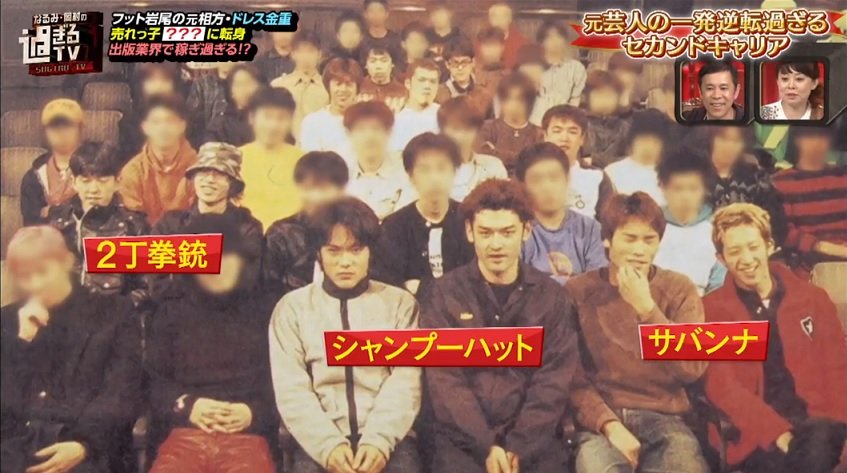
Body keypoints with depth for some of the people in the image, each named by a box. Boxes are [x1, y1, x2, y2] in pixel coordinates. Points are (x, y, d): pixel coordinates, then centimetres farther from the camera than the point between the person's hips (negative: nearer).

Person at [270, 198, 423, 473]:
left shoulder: (400, 303, 11)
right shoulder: (292, 307, 10)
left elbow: (405, 381, 1)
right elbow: (290, 389, 1)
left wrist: (379, 440, -14)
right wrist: (328, 444, -13)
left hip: (387, 435, 0)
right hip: (318, 439, 0)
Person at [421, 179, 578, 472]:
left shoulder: (551, 297, 7)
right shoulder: (442, 295, 3)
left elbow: (554, 381, 0)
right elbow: (444, 380, -4)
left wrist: (517, 447, -12)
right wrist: (486, 446, -14)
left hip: (533, 438, 1)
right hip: (463, 438, -1)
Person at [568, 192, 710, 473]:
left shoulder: (679, 289, 8)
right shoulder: (579, 291, 5)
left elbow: (692, 369, -5)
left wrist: (647, 308, -13)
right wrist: (609, 425, -16)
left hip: (662, 418, 1)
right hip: (599, 420, -1)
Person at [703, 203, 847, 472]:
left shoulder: (813, 298, 15)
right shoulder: (711, 310, 6)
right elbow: (722, 387, -4)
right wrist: (776, 432, -18)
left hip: (815, 421, 2)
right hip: (754, 433, -2)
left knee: (819, 442, -33)